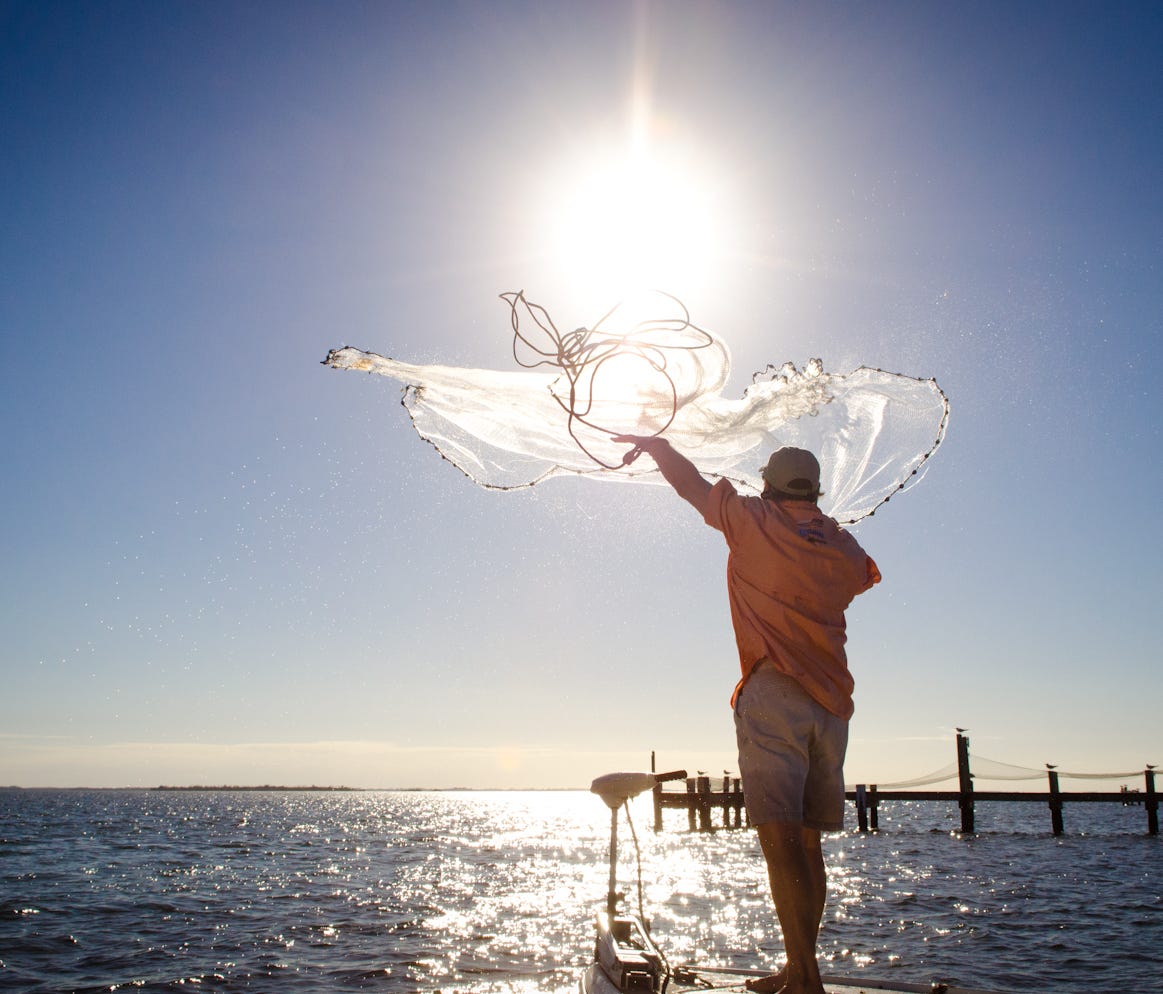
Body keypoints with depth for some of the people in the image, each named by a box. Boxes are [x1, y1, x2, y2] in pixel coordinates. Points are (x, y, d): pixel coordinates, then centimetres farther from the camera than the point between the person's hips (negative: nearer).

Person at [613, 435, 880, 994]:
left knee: (780, 839, -10)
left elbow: (690, 484, 11)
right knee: (807, 843, 10)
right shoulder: (843, 546, 14)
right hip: (831, 705, 6)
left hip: (774, 695, -6)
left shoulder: (756, 522, 1)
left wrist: (652, 443, 28)